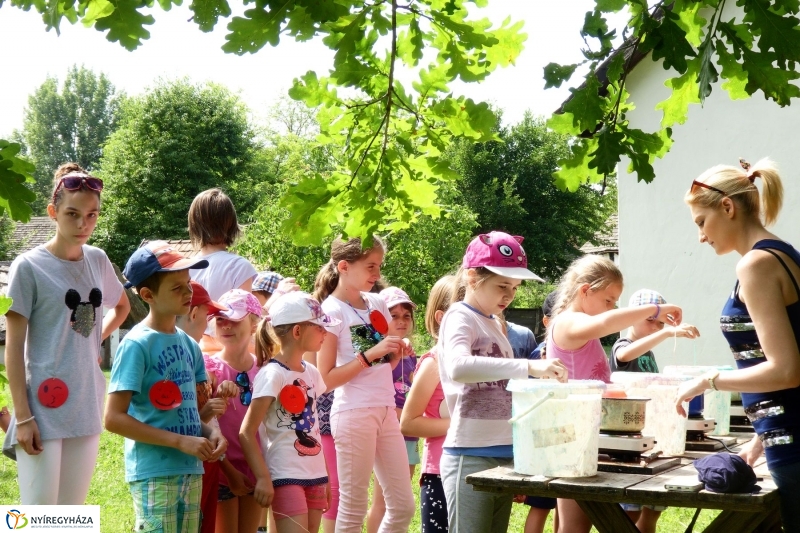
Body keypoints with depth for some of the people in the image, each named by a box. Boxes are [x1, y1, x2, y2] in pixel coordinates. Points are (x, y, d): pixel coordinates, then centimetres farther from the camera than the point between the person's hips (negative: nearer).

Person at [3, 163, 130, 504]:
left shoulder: (97, 260, 9)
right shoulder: (29, 266, -7)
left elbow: (122, 306, 29)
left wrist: (95, 340, 11)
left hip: (87, 407, 6)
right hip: (44, 408, -6)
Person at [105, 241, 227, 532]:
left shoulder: (188, 344, 11)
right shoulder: (137, 344, -12)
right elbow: (114, 418, -17)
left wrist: (210, 432, -3)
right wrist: (181, 441, -20)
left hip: (191, 470, 7)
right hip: (154, 473, -7)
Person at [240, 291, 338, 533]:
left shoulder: (311, 372, 10)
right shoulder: (272, 374, -12)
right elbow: (246, 433, -14)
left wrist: (324, 477, 16)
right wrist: (263, 478, -20)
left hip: (314, 475, 8)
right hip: (286, 477, -7)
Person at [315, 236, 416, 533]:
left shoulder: (378, 304, 10)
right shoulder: (331, 311, -9)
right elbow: (326, 379, -13)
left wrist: (396, 353, -1)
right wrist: (370, 354, -20)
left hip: (386, 411, 7)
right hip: (353, 413, -7)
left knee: (403, 505, 8)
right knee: (353, 507, 0)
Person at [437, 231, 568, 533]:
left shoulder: (494, 325, 17)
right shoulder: (460, 318, -10)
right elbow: (458, 367, -32)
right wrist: (528, 366, -36)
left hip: (503, 454, 9)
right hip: (471, 456, -9)